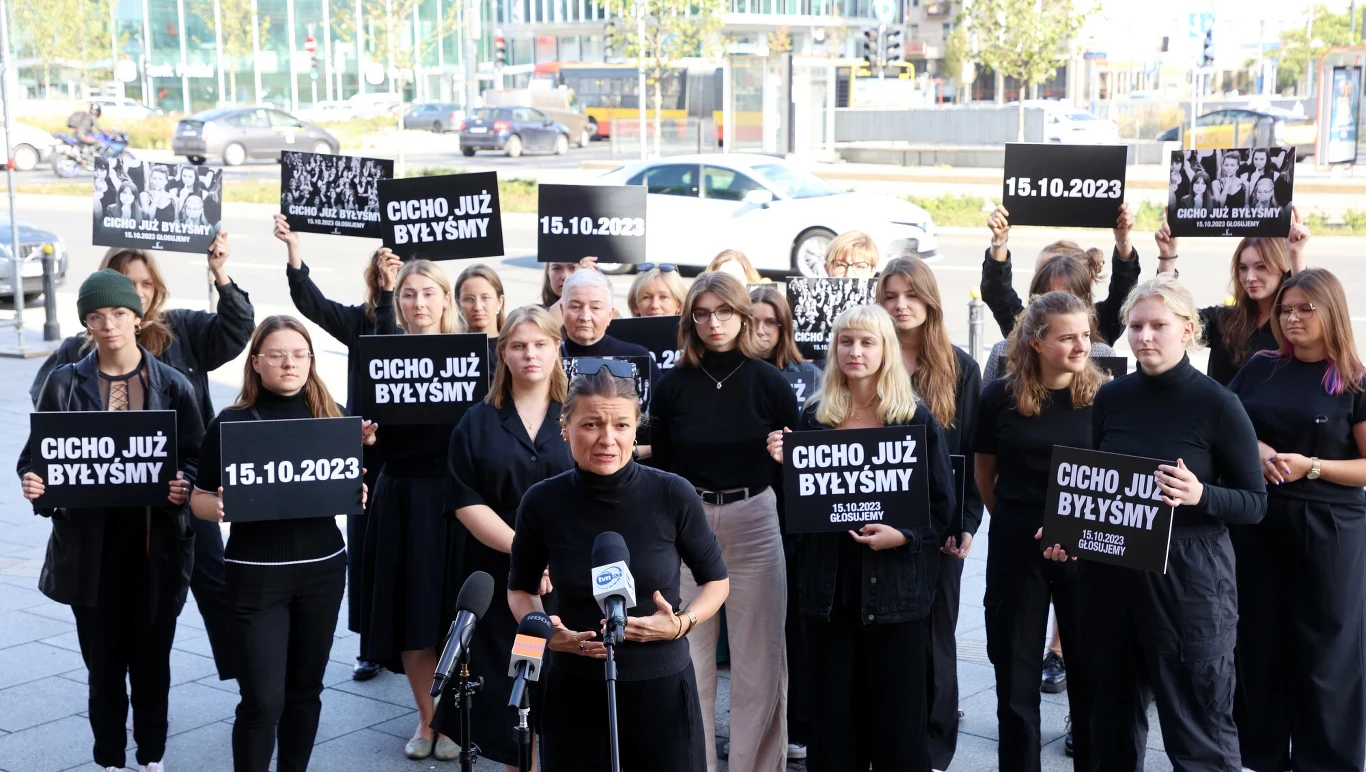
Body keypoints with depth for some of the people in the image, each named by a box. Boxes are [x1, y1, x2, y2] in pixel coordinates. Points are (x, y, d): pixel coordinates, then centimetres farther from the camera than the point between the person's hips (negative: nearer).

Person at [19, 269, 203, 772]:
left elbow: (197, 459, 1)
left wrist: (185, 485, -19)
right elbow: (36, 455, 3)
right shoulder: (64, 384, 1)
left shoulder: (172, 385, 0)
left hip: (155, 546, 0)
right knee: (103, 663, 8)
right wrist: (32, 482, -18)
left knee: (152, 659, 11)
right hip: (91, 546, 0)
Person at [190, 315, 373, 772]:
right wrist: (220, 507, -23)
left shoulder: (332, 417, 3)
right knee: (263, 699, -5)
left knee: (306, 688, 13)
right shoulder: (231, 422, -6)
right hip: (256, 573, -3)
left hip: (323, 568, 4)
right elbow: (199, 500, -2)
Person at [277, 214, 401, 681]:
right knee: (366, 550, 7)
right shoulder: (361, 322, 4)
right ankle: (371, 646, 19)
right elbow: (311, 302, -7)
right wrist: (293, 249, -19)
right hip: (369, 457, 2)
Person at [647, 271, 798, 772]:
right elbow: (658, 463, 7)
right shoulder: (674, 385, 3)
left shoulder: (770, 382, 0)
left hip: (754, 521, -1)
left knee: (758, 653, 3)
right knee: (690, 654, 5)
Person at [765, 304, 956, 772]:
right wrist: (784, 465, -8)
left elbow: (944, 506, -2)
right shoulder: (814, 417, 6)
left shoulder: (916, 418, -2)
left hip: (895, 584, -2)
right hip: (830, 583, 3)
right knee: (833, 708, 8)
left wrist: (904, 536, -18)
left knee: (897, 710, 5)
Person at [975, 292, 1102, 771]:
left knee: (1091, 673, 9)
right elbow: (984, 474, 10)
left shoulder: (1103, 397, -5)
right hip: (1016, 549, 1)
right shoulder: (1001, 396, -3)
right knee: (1016, 678, 9)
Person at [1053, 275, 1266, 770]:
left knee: (1199, 729, 1)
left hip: (1189, 579, -5)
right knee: (1113, 717, 17)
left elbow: (1256, 503, -6)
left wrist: (1200, 495, -23)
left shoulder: (1217, 405, -9)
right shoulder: (1111, 397, 4)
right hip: (1110, 573, 5)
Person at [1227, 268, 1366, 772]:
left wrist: (1311, 466, -18)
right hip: (1256, 522, 3)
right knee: (1258, 641, 8)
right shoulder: (1259, 369, 6)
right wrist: (1257, 450, -8)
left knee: (1325, 649, 3)